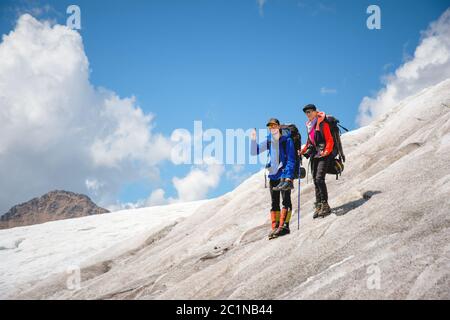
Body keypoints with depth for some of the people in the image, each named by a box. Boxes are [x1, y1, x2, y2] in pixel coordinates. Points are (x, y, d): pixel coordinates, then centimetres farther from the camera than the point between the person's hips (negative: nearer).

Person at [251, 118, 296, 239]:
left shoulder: (287, 140, -3)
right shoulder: (269, 141, 11)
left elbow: (291, 159, -8)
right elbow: (254, 152, 12)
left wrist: (288, 176, -17)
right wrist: (253, 140, -5)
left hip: (285, 174, -6)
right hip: (273, 175, 6)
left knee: (286, 200, -11)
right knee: (274, 203, 5)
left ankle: (284, 226, -15)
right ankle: (275, 228, 5)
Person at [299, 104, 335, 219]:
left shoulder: (323, 124, -6)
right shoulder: (309, 126, 16)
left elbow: (330, 140, -11)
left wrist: (326, 151, -26)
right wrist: (303, 151, 13)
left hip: (324, 154, -8)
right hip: (314, 155, 8)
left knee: (319, 178, -20)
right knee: (315, 180, 3)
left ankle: (325, 205, -19)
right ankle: (318, 206, 4)